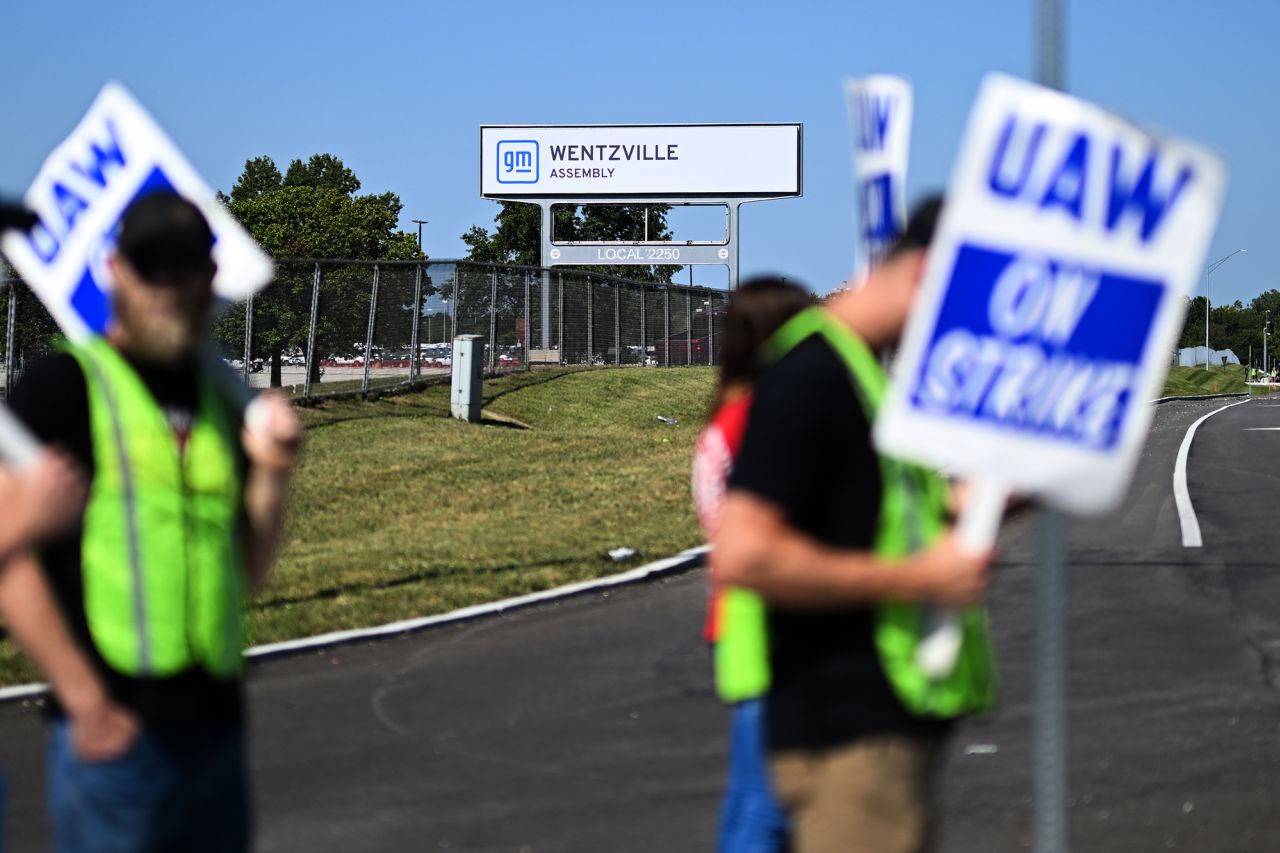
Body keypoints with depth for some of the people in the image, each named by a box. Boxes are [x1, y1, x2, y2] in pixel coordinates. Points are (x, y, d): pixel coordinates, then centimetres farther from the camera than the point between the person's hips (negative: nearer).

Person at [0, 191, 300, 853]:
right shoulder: (63, 387, -4)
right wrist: (86, 702, -15)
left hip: (215, 727, 7)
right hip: (114, 734, -7)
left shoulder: (220, 397, 15)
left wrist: (271, 474, 0)